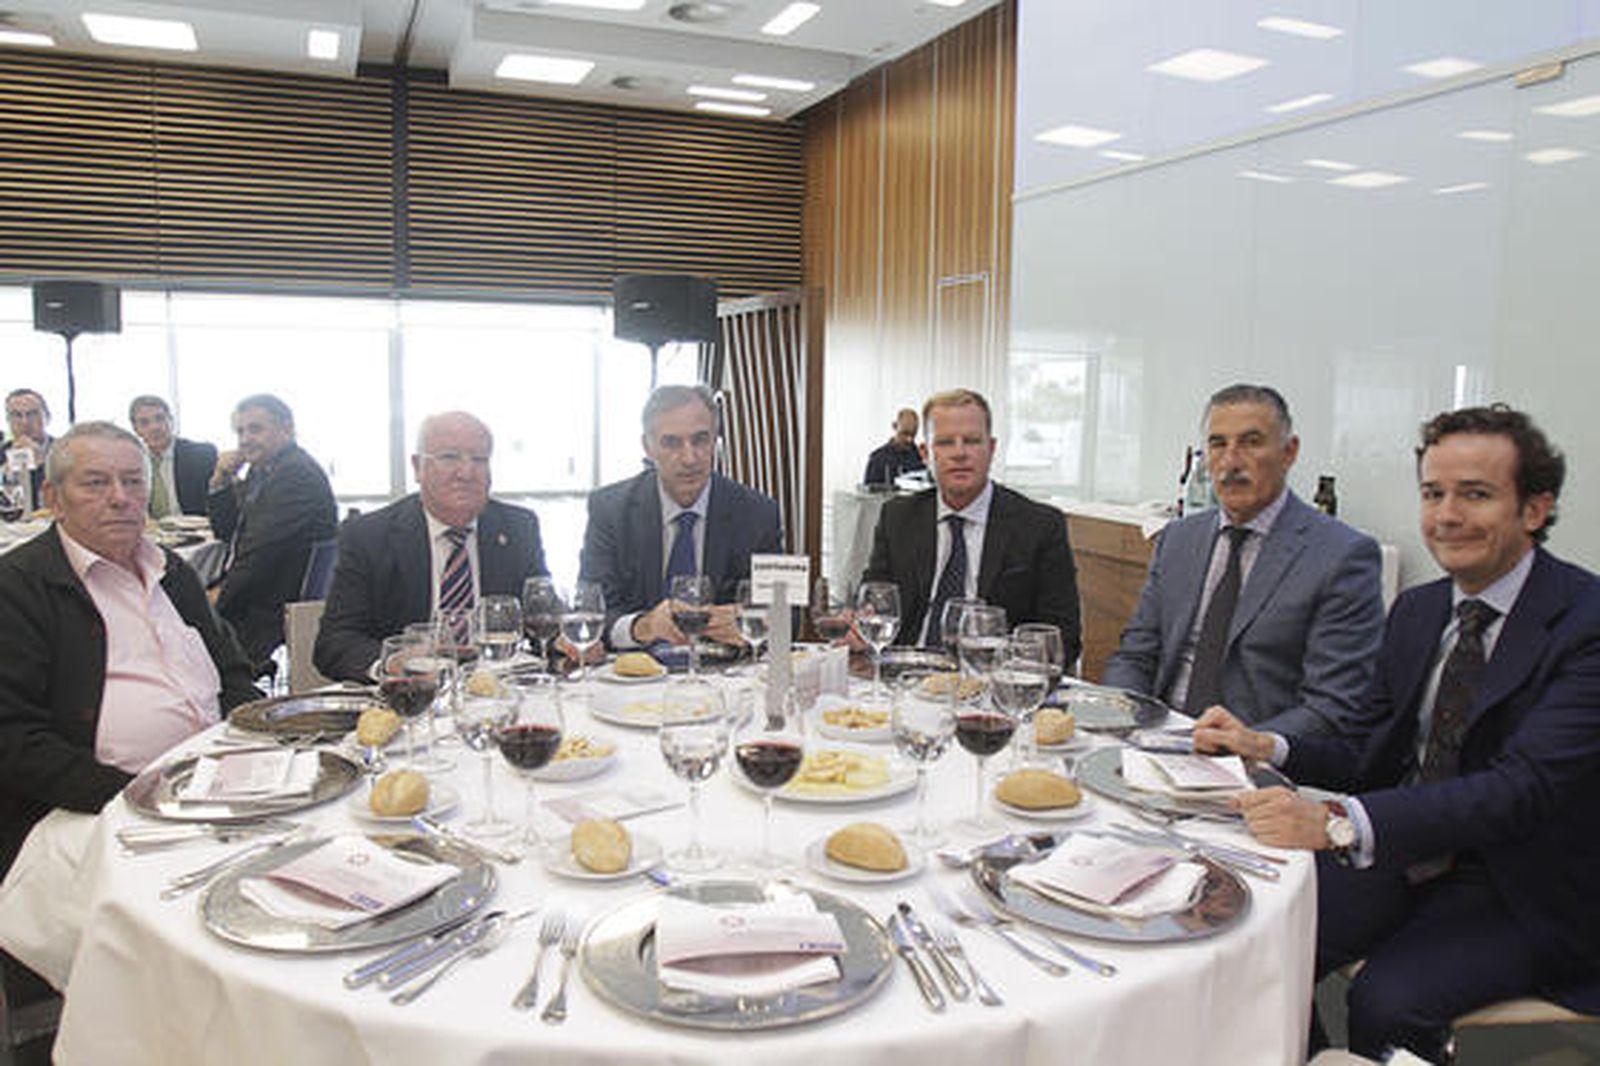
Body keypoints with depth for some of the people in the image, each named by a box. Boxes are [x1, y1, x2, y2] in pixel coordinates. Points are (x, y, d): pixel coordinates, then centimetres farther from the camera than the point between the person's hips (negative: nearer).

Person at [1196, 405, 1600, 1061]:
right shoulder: (1415, 611, 6)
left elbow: (1526, 786, -28)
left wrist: (1339, 822, -40)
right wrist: (1264, 747, -9)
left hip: (1521, 892, -5)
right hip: (1402, 856, 5)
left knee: (1386, 1001, -27)